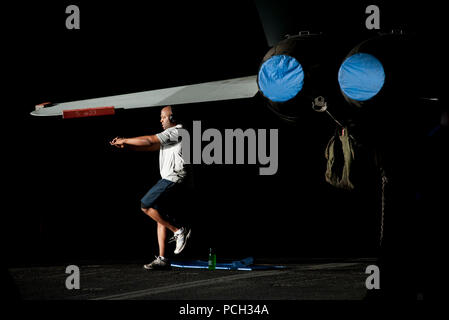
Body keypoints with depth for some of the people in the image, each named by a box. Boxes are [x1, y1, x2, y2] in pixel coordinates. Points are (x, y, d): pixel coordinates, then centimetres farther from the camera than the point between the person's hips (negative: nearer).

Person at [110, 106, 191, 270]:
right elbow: (151, 147, 20)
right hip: (169, 180, 10)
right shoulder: (172, 134, 23)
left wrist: (125, 140, -3)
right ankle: (162, 259, 5)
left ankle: (178, 231, -8)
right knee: (160, 215, 7)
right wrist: (125, 146, 9)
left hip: (173, 179, -10)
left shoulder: (176, 131, -9)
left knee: (146, 206, -11)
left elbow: (148, 141, -13)